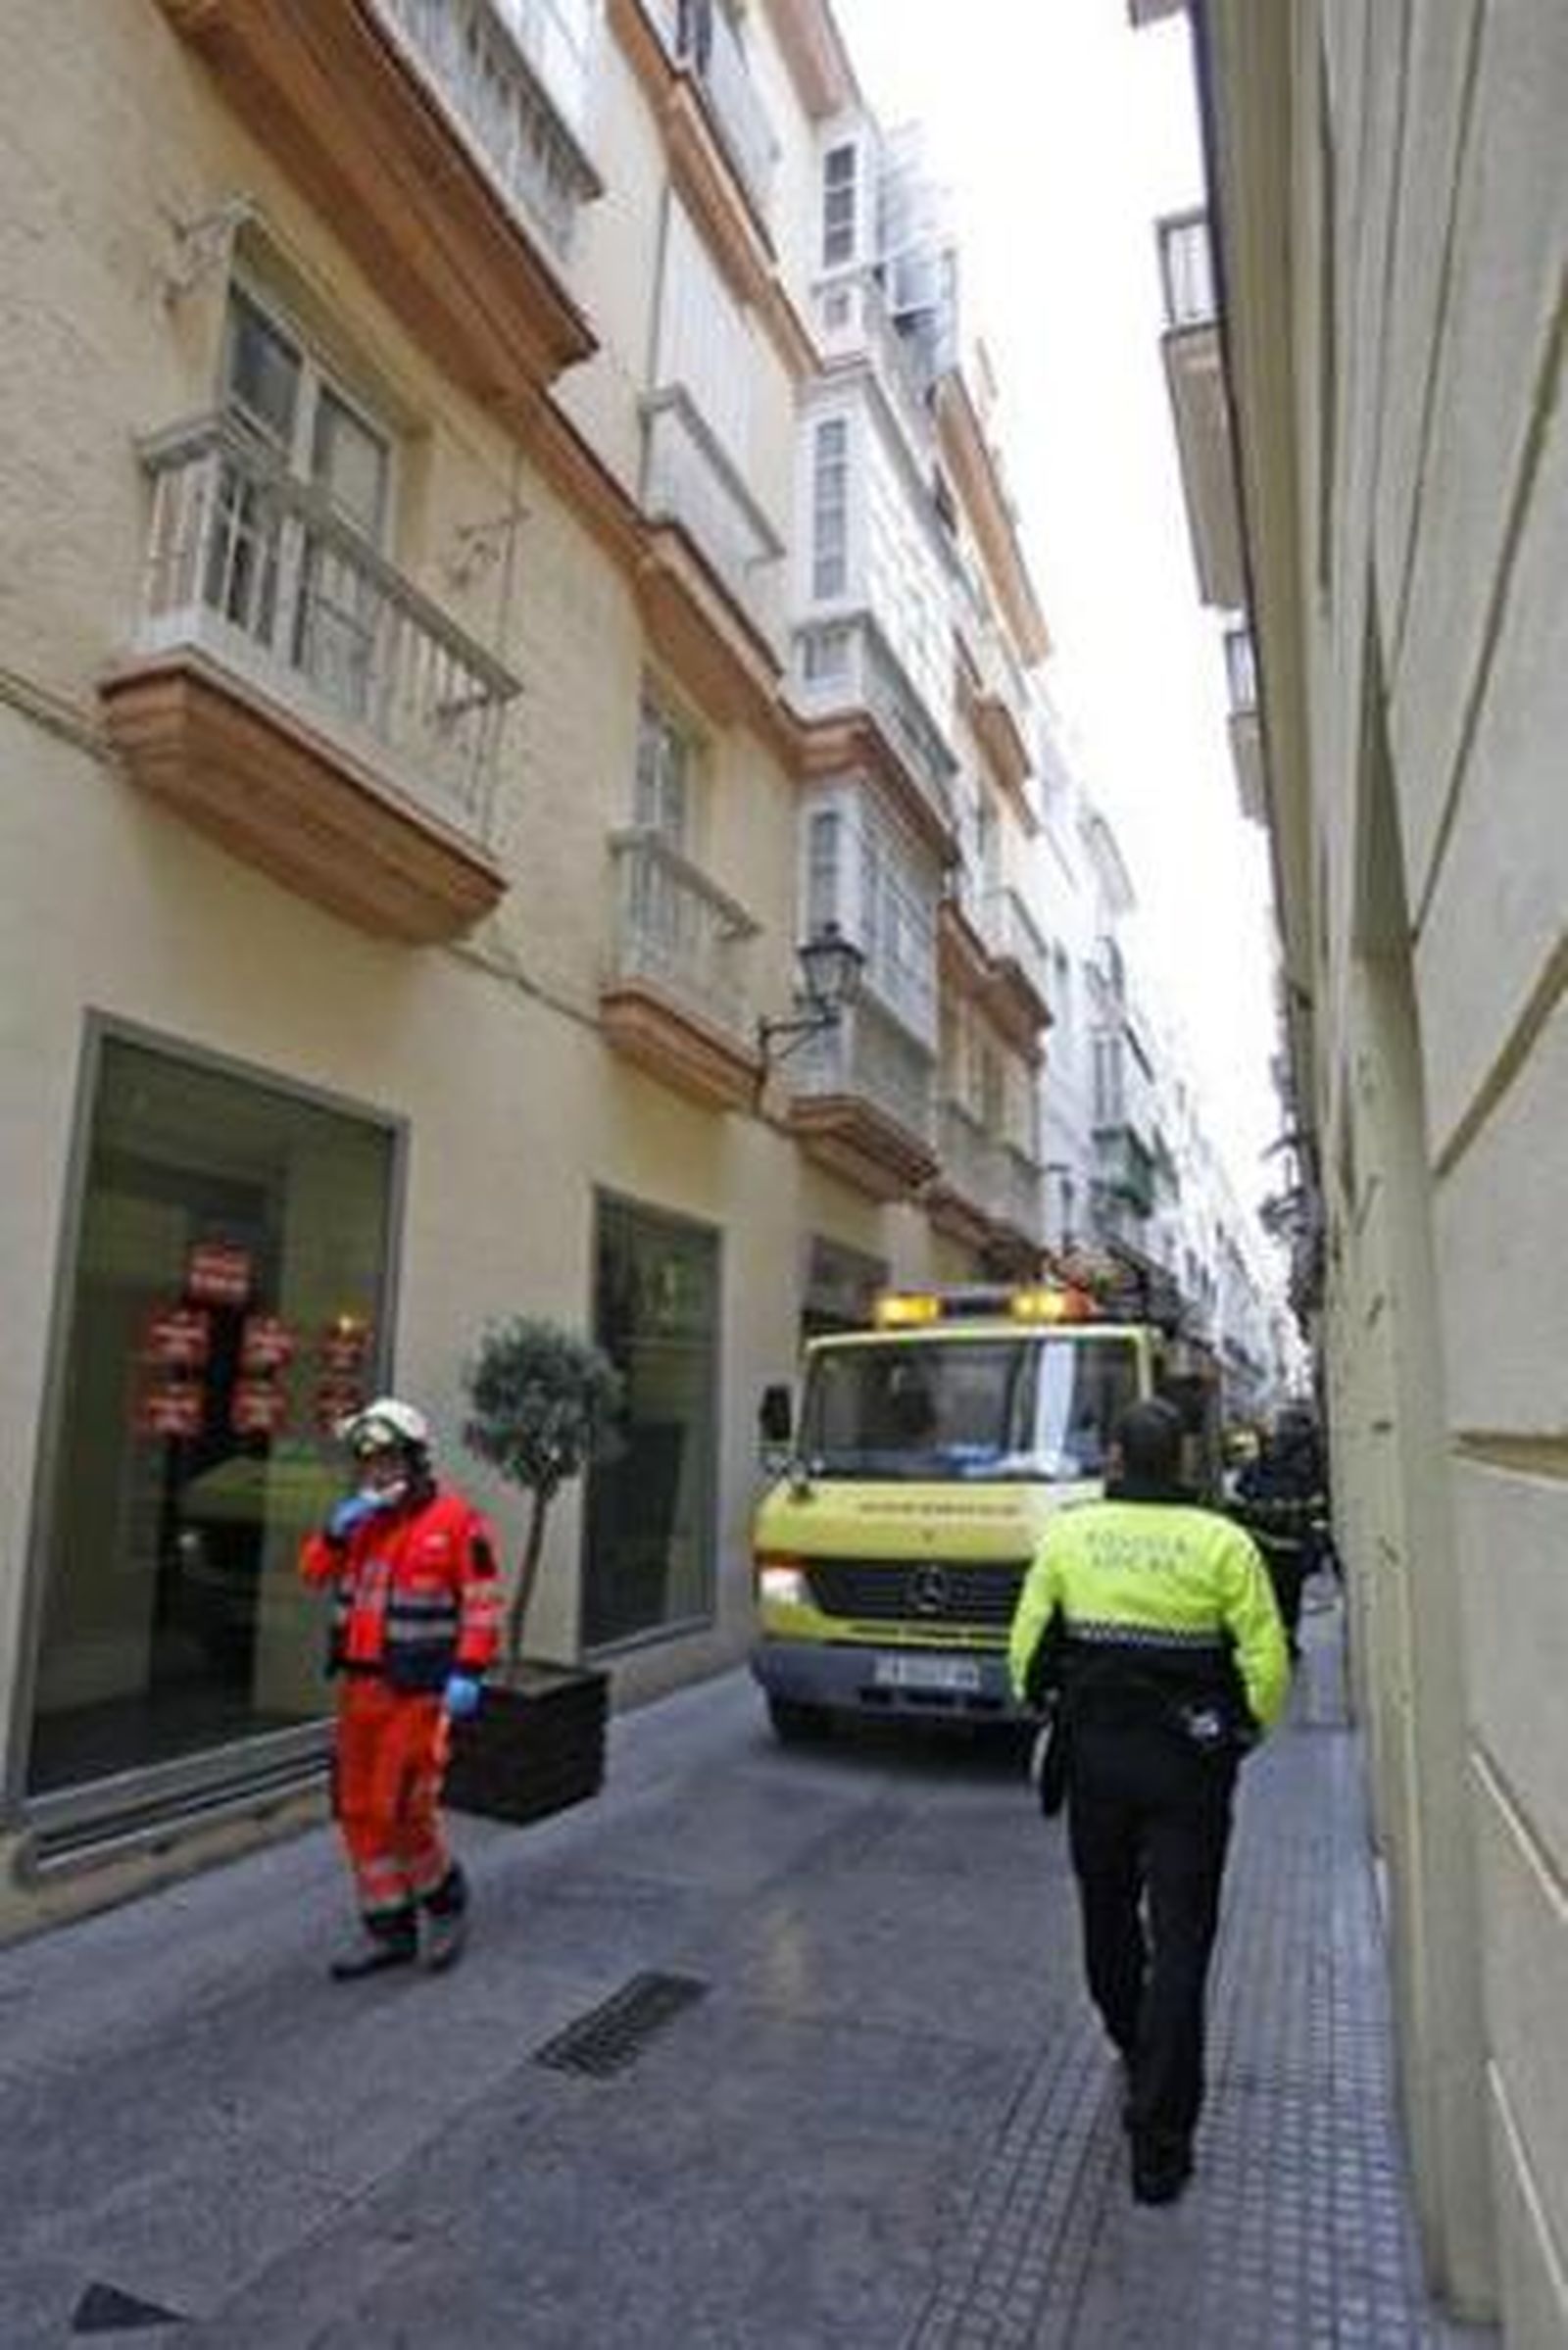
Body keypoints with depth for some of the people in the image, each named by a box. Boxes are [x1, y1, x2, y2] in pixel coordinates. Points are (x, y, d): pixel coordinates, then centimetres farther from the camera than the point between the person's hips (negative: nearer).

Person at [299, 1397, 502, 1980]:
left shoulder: (456, 1520, -12)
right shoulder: (363, 1519, 9)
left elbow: (482, 1604, -12)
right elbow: (313, 1571, 3)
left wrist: (468, 1674, -19)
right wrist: (339, 1526, -14)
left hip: (418, 1692, -7)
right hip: (359, 1687, 7)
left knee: (401, 1811, -4)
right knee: (359, 1811, 11)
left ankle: (445, 1902, 23)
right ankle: (388, 1930, 26)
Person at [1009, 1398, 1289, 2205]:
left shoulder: (1069, 1533, -5)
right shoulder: (1222, 1543, -10)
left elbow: (1025, 1648, -3)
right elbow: (1268, 1665, -9)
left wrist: (1046, 1709, 15)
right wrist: (1245, 1732, 9)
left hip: (1096, 1756, 2)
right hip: (1188, 1767, -2)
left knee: (1108, 1915, 24)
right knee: (1181, 1944, 7)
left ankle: (1135, 2048, 45)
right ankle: (1160, 2144, 10)